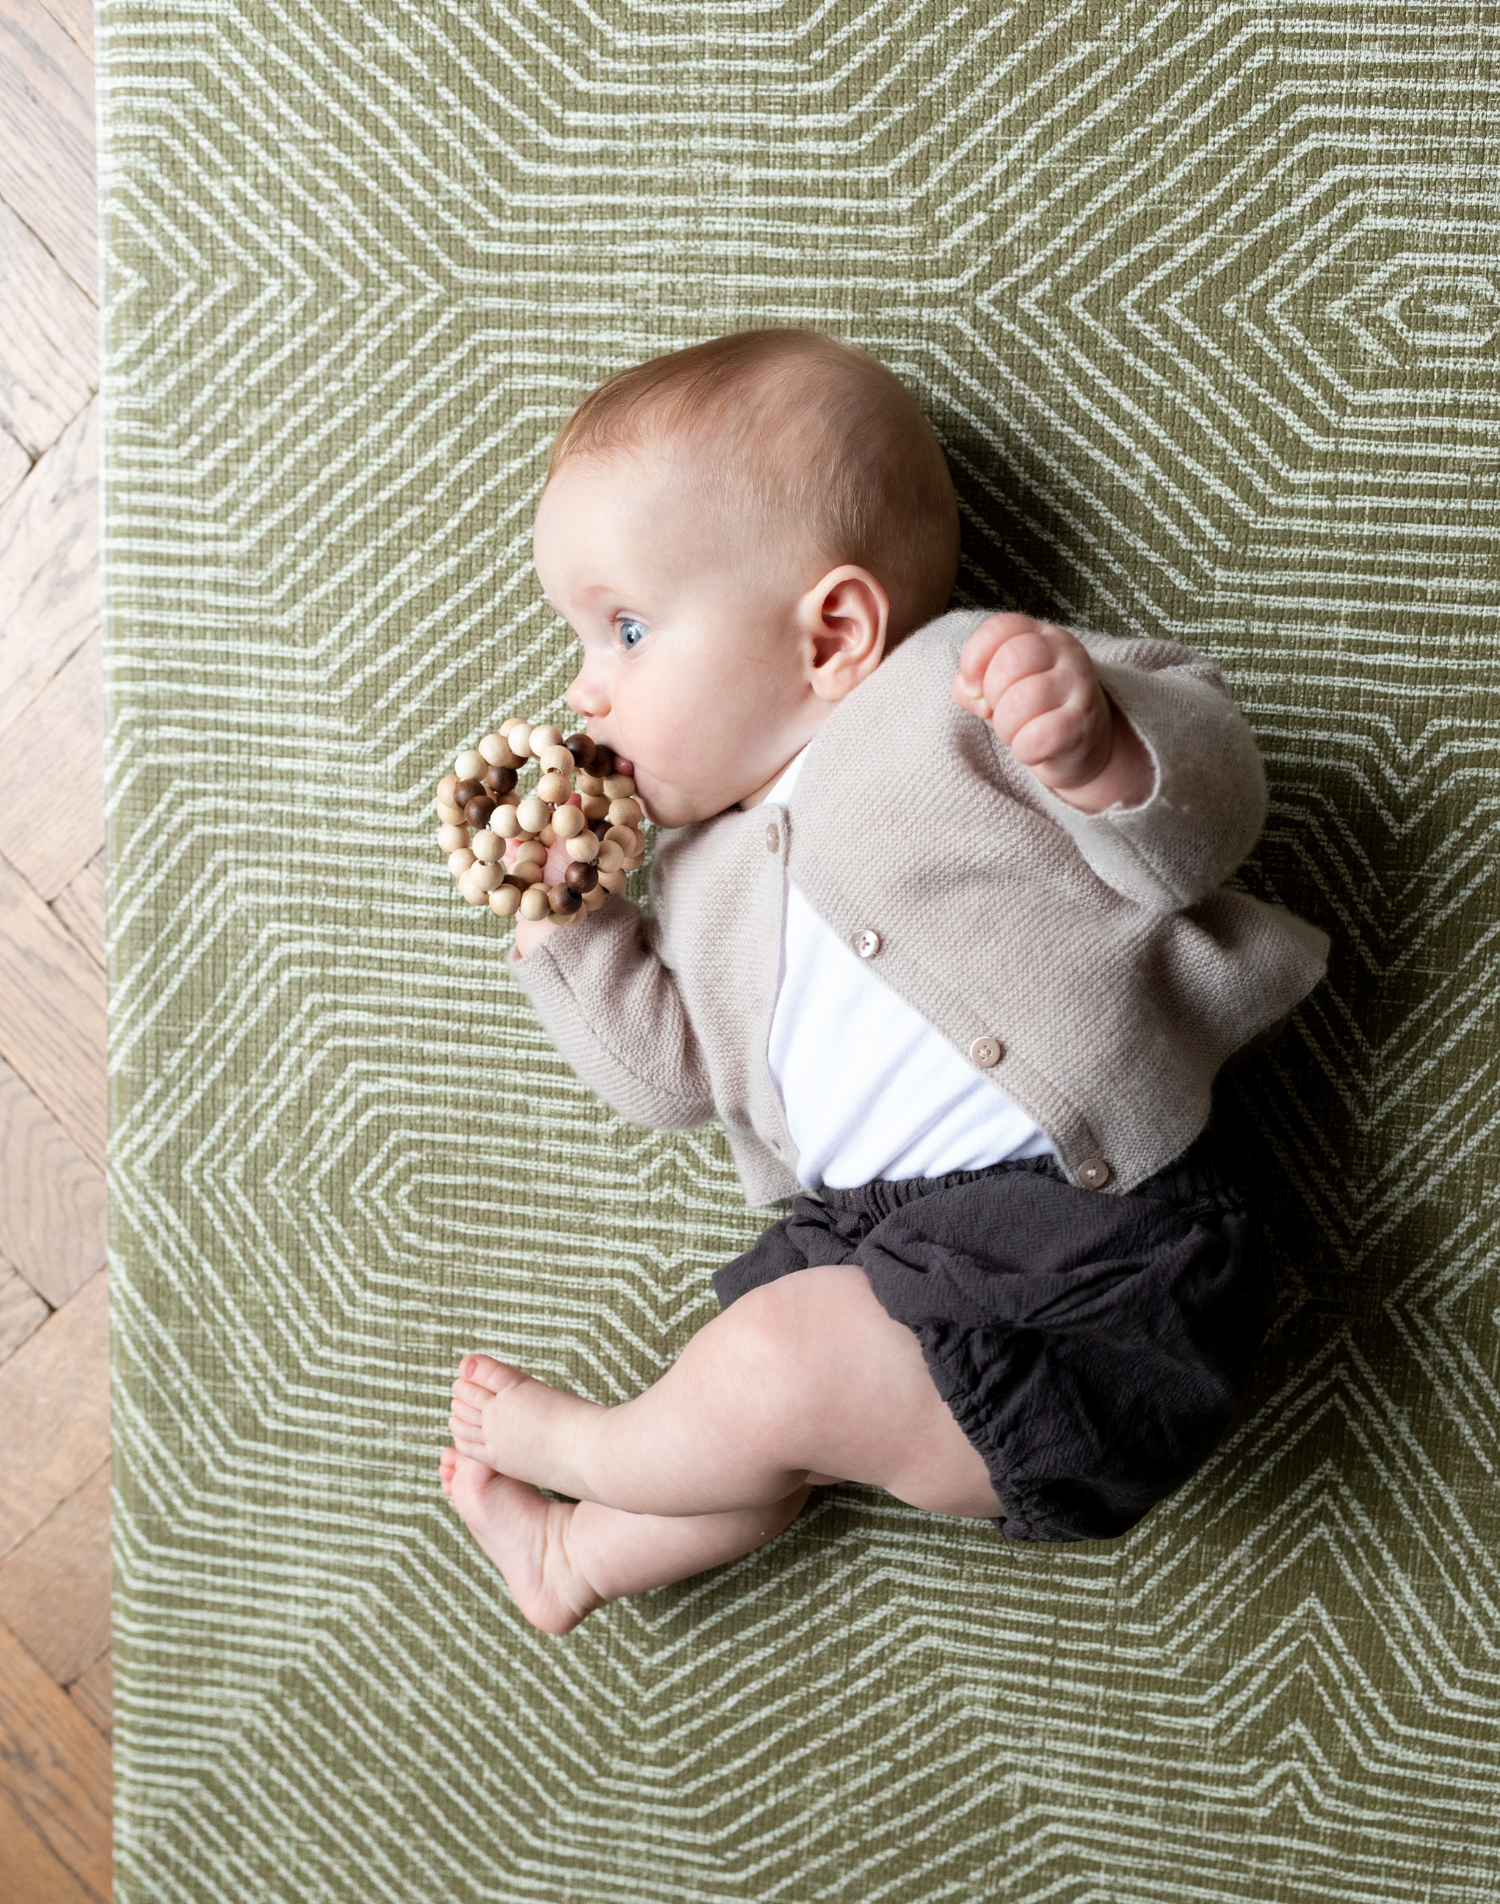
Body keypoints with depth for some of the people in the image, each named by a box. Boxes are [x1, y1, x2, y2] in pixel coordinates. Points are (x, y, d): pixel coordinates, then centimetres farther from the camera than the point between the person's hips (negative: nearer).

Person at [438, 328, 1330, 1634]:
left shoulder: (959, 689, -5)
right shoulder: (704, 871, 19)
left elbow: (1207, 817, -10)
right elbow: (673, 1077, 18)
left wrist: (1099, 747, -31)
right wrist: (557, 917, 9)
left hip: (1096, 1254, -8)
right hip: (895, 1249, 8)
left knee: (778, 1357, -16)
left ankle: (580, 1447, 15)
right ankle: (581, 1552, 45)